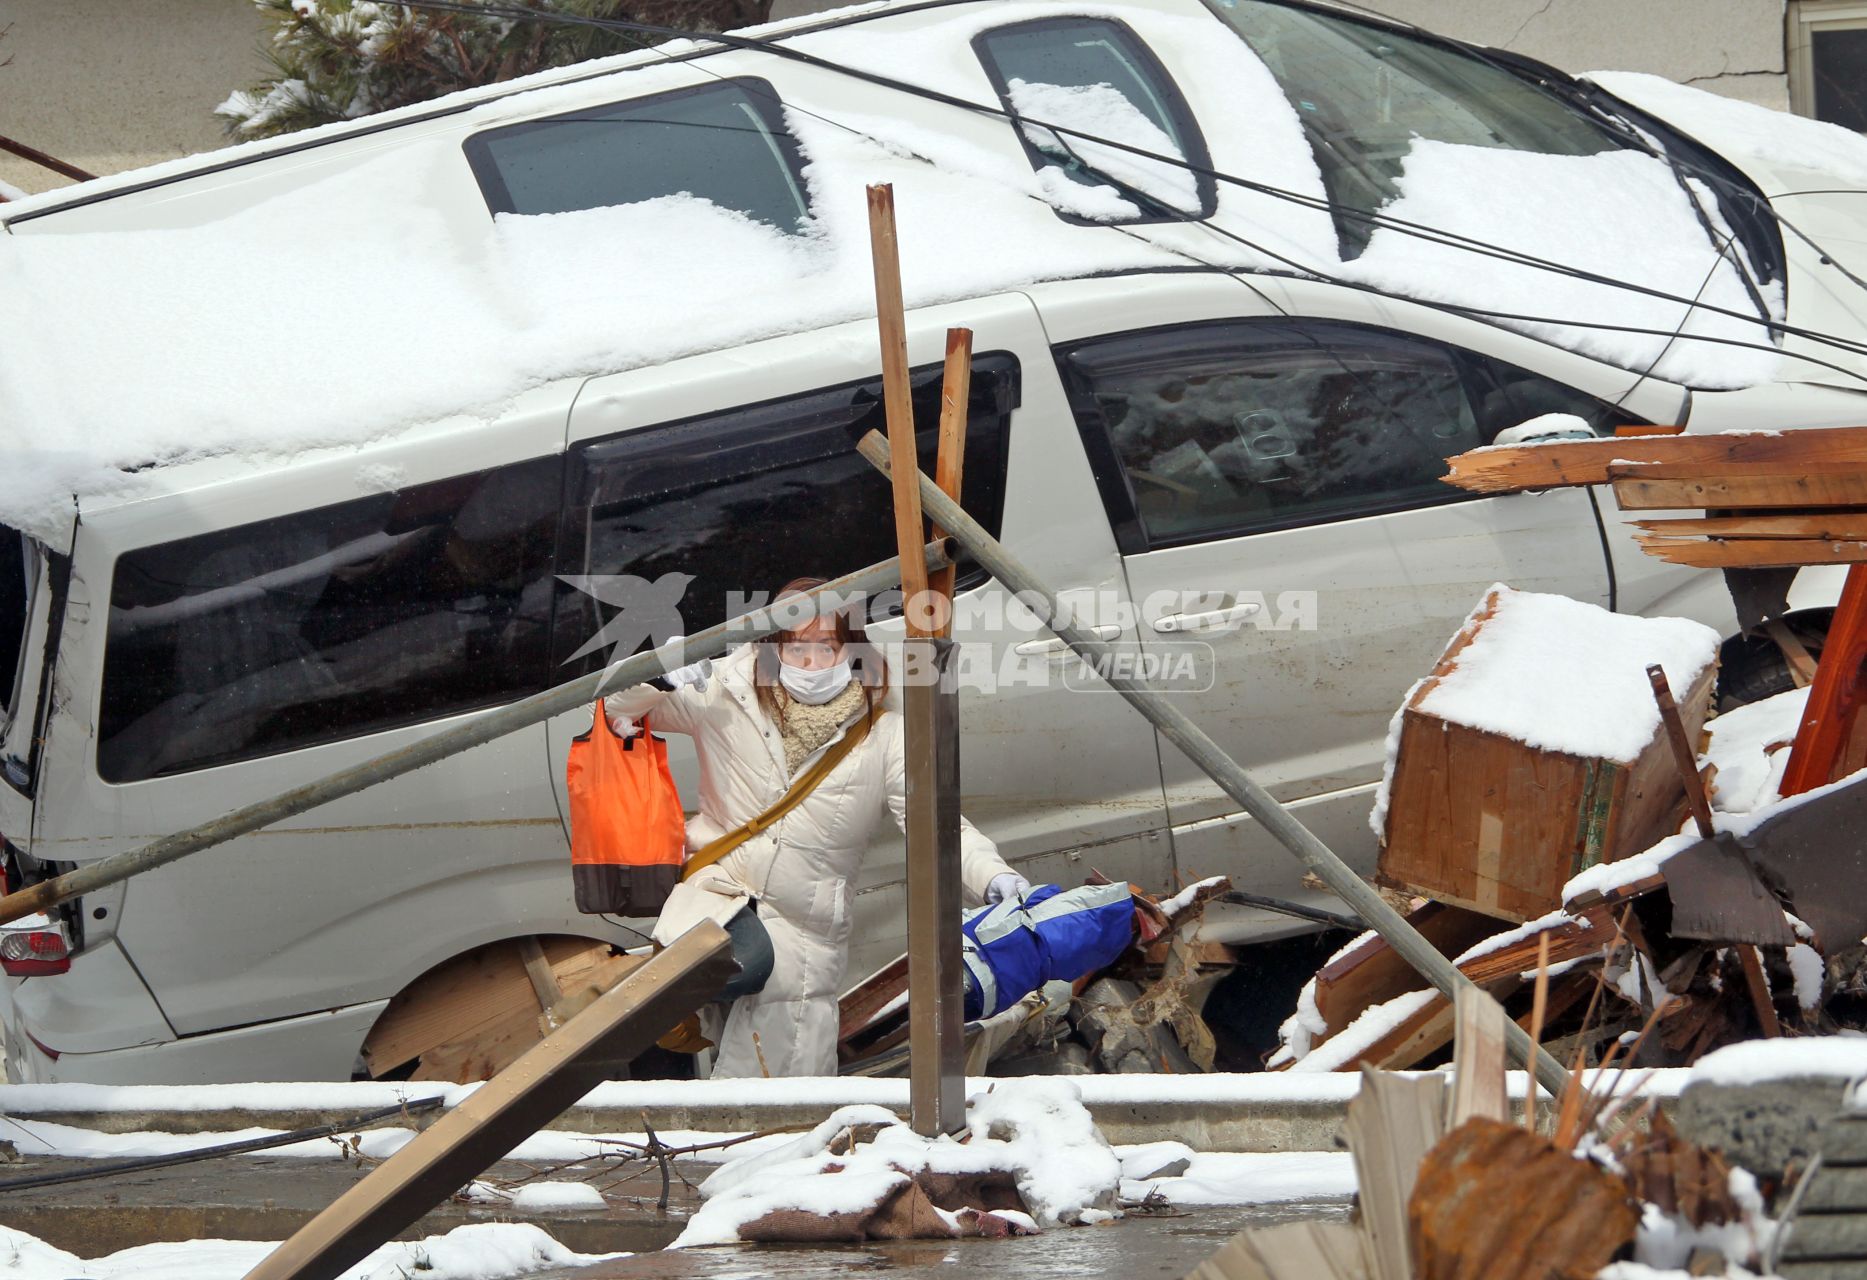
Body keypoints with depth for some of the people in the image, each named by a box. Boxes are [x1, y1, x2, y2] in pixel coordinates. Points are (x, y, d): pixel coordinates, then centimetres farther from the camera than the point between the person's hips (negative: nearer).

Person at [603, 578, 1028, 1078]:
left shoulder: (883, 738, -2)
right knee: (748, 962, -36)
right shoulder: (731, 695, -3)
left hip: (805, 936, 1)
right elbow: (616, 709, 0)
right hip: (719, 890, -1)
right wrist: (663, 677, -21)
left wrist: (994, 879, -24)